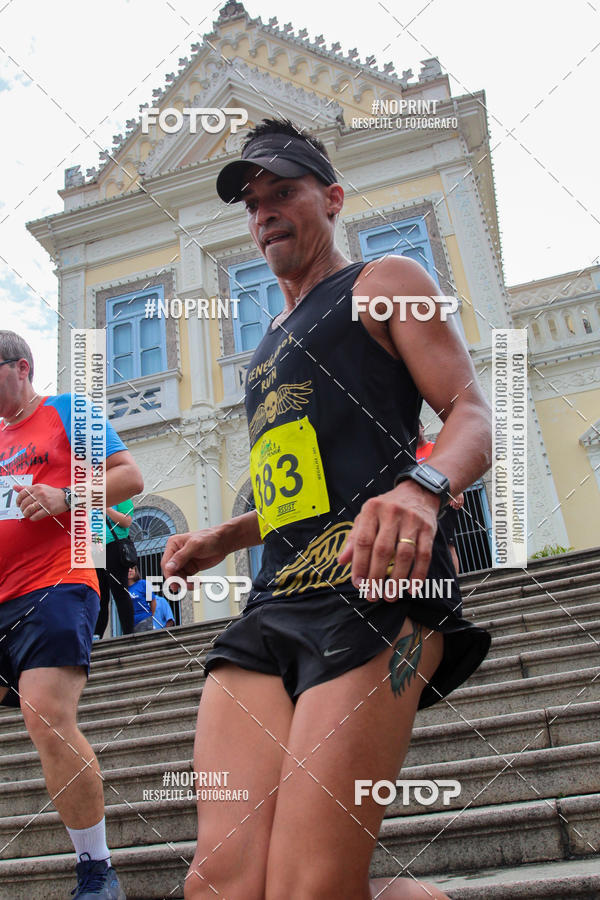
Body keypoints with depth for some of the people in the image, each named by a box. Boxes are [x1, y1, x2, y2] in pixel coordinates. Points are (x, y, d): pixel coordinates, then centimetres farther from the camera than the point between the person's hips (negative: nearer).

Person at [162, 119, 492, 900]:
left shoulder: (383, 284, 13)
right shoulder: (272, 345, 33)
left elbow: (474, 414, -1)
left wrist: (422, 487, -23)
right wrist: (222, 539, 20)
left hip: (374, 586, -6)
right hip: (273, 606, 7)